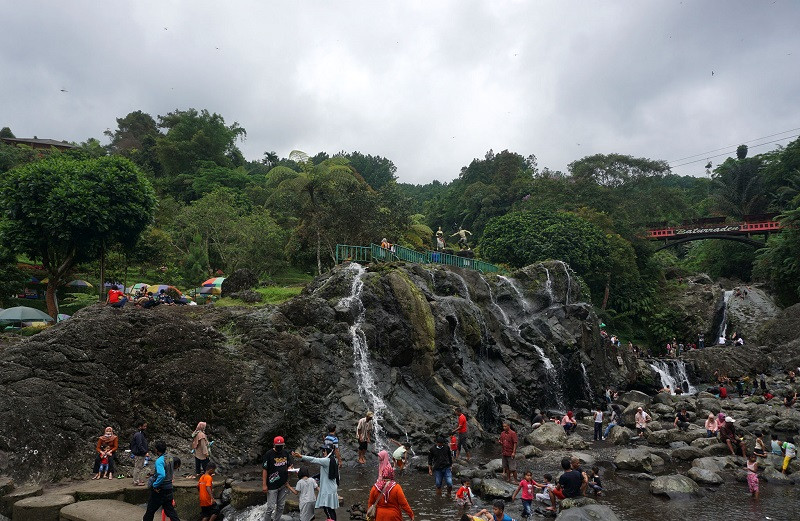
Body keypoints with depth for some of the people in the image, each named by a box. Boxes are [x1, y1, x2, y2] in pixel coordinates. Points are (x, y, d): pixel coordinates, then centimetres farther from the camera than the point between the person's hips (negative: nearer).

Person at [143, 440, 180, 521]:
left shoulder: (159, 460, -23)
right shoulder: (170, 458, 1)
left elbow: (162, 475, -36)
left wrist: (155, 485, -22)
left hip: (159, 490, -7)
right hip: (169, 487, 7)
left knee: (151, 509, 14)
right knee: (169, 509, 12)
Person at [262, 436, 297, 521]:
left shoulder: (286, 453, 6)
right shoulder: (269, 454, -11)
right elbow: (264, 469, -11)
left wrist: (289, 468, -3)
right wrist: (264, 484, -13)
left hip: (283, 485, 6)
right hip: (272, 485, -6)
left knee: (280, 507, 13)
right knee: (270, 508, -4)